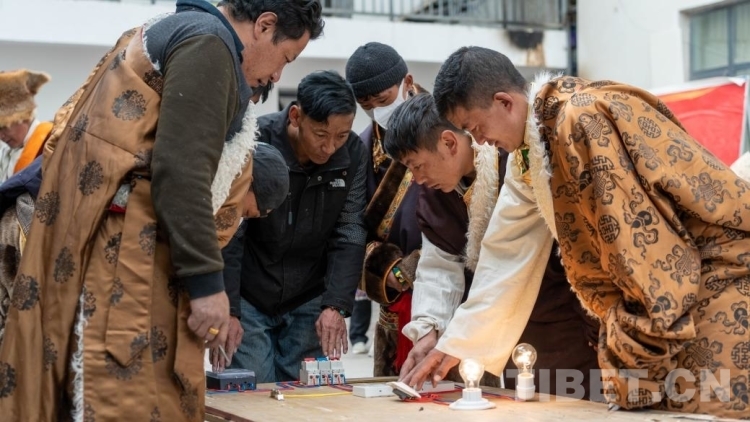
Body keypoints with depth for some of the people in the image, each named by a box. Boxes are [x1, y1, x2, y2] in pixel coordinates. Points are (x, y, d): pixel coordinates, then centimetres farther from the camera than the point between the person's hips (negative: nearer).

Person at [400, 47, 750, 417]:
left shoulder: (582, 119, -22)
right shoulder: (529, 152, 7)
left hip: (718, 273, -9)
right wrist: (457, 342, 14)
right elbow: (508, 250, 13)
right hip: (668, 296, 9)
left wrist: (649, 329, -15)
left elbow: (638, 230, -23)